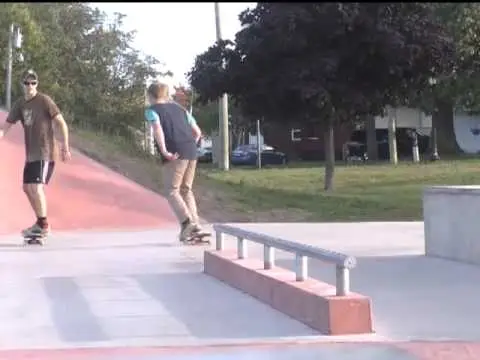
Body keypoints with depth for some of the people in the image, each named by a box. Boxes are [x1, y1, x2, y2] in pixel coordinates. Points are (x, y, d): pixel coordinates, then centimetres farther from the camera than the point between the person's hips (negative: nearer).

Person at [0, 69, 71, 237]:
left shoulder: (45, 100, -10)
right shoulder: (19, 104, 8)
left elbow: (62, 123, -10)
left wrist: (65, 147, -15)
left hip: (45, 153, -8)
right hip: (31, 154, 8)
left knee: (36, 187, -16)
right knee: (27, 188, 12)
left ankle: (44, 225, -7)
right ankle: (40, 222, 24)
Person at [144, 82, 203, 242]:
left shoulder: (151, 110, 7)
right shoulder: (179, 108, 25)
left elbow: (157, 129, -13)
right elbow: (198, 132, 20)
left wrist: (164, 151, -18)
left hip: (175, 154, -6)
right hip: (191, 151, 6)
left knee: (171, 191, 1)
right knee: (186, 189, 16)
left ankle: (186, 221, -17)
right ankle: (195, 223, 6)